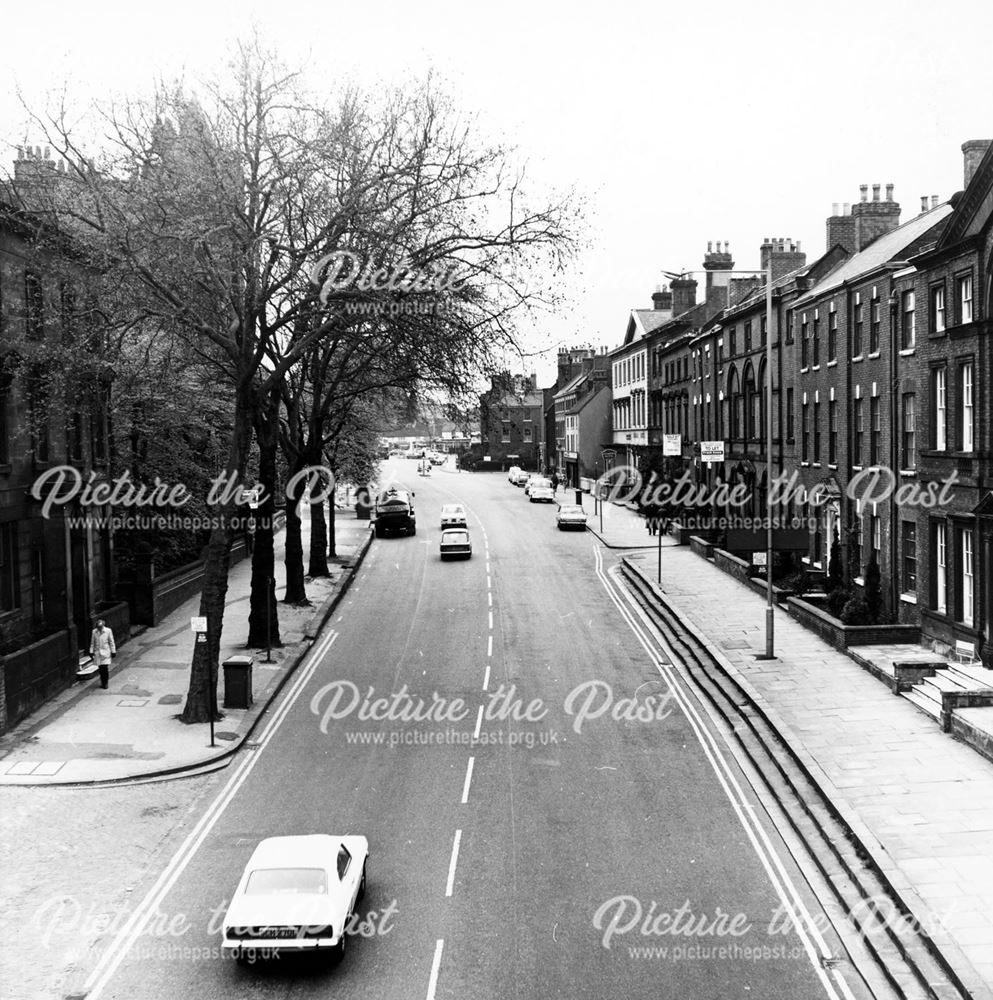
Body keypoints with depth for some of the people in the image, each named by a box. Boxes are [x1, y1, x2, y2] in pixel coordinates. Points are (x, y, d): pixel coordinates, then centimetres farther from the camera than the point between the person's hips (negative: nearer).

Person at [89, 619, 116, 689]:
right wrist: (91, 651, 5)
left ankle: (106, 683, 2)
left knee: (105, 668, -8)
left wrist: (113, 651, 2)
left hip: (105, 652, -2)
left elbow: (111, 642, 2)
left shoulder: (108, 631, -4)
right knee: (101, 668, 3)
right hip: (97, 653, 2)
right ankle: (102, 683, 16)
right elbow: (92, 643, 9)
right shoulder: (94, 632, 1)